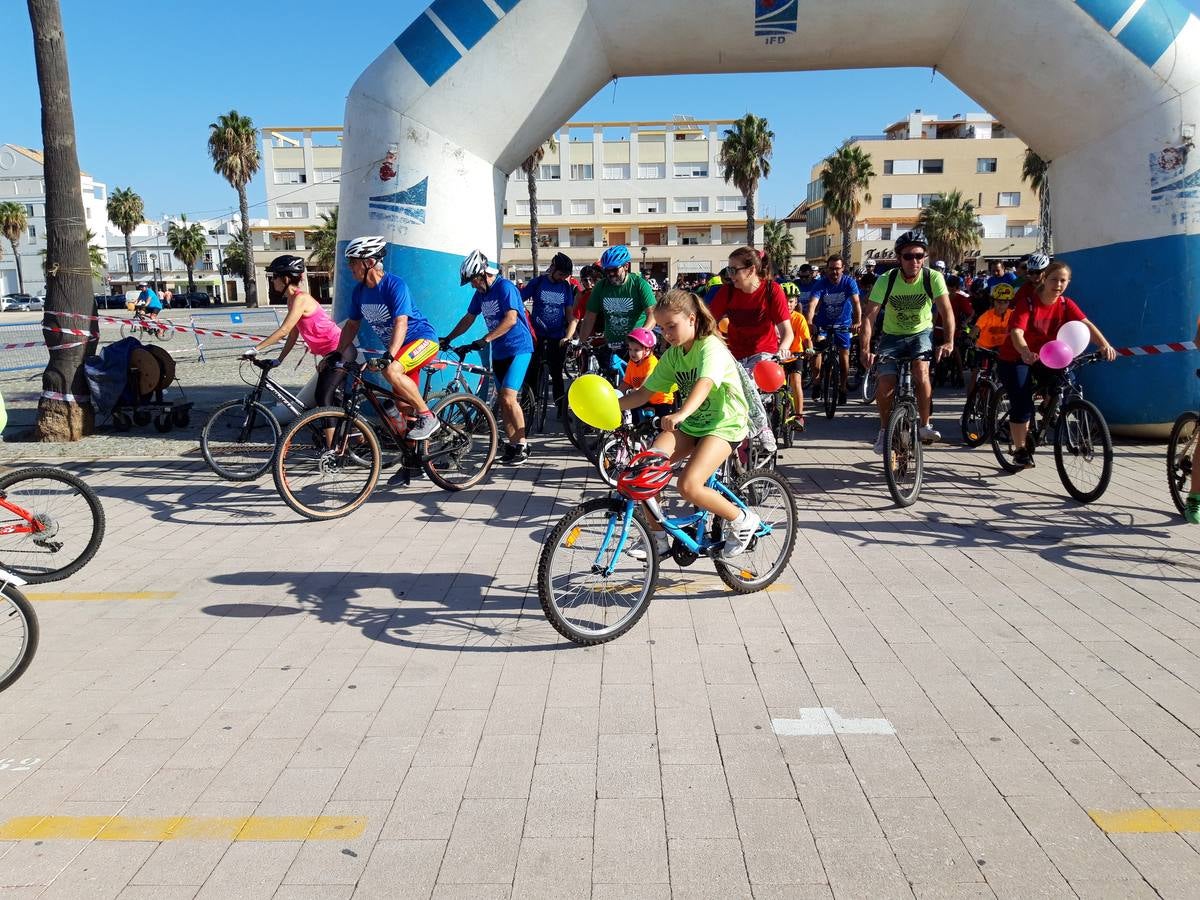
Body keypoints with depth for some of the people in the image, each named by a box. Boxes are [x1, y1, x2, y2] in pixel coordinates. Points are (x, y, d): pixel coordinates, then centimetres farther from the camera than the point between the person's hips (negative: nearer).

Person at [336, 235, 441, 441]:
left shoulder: (395, 285, -22)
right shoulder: (359, 291, 0)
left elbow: (401, 324, -31)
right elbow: (352, 324, 12)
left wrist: (389, 356, -41)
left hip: (422, 339, -8)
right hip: (397, 347, 8)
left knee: (391, 371, -34)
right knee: (403, 406, 8)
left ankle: (428, 417, -21)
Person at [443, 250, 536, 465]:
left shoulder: (505, 287, -15)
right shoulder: (480, 294, 9)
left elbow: (511, 319, -25)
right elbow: (468, 318, 18)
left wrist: (485, 339, -30)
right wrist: (448, 338, 10)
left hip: (518, 349, -8)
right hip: (499, 352, 8)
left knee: (508, 398, -17)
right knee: (503, 401, 7)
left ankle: (522, 444, -7)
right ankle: (512, 446, 13)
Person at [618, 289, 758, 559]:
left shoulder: (711, 347, -17)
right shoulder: (672, 355, 5)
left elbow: (704, 384, -37)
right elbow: (645, 393, 4)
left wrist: (681, 414, -56)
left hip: (723, 425, -7)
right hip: (690, 425, 7)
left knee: (688, 485, -26)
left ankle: (742, 520, -1)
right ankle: (658, 539, 0)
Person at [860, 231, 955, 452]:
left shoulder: (933, 278, -19)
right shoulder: (886, 280, -21)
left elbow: (946, 311, -22)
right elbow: (869, 315, -23)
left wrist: (948, 342, -37)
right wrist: (865, 348, -35)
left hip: (921, 332, 0)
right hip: (892, 335, 0)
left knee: (921, 370, -28)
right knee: (886, 384, -14)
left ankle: (925, 425, -13)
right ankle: (884, 429, 10)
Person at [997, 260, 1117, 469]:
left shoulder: (1066, 305, -6)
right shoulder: (1028, 303, -19)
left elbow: (1086, 324, -18)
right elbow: (1017, 332, -33)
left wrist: (1105, 344, -36)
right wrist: (1025, 352, -54)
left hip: (1044, 356, 5)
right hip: (1016, 357, -5)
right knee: (1022, 405, -14)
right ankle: (1020, 450, 2)